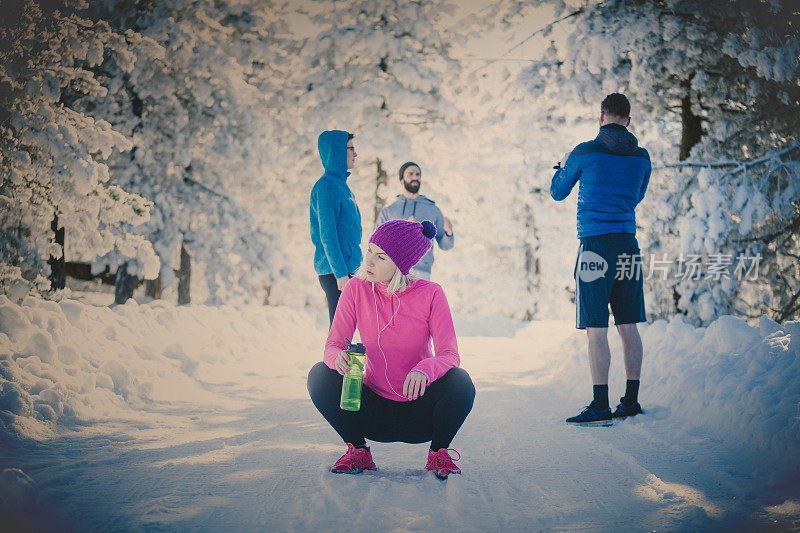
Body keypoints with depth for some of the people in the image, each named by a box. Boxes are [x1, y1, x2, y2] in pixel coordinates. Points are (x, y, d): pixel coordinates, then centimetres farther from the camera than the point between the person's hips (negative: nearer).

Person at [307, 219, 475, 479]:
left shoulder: (430, 294, -12)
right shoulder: (357, 289, -8)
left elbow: (450, 355, -18)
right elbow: (332, 345, -9)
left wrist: (424, 370, -41)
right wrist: (339, 357, -35)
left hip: (419, 413, -1)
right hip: (374, 413, 2)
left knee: (460, 382, -31)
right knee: (320, 375, -22)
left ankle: (439, 452, -2)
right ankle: (358, 451, -1)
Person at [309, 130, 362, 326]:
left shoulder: (340, 185, 17)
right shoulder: (326, 186, -12)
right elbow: (327, 234, -17)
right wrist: (341, 273, -20)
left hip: (345, 267, 9)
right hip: (335, 271, -9)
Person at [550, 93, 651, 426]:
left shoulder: (584, 153, -5)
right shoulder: (642, 158, 7)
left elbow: (558, 193, 10)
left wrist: (563, 166, 30)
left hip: (595, 245, -5)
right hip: (628, 245, 5)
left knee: (596, 330, -5)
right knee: (628, 326, 10)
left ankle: (600, 407, -7)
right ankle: (631, 401, 14)